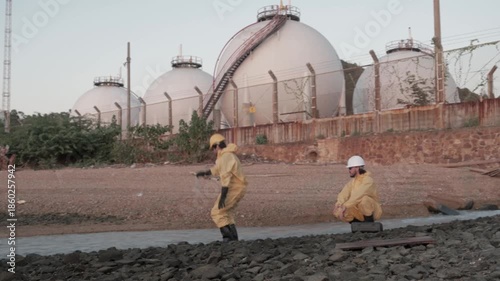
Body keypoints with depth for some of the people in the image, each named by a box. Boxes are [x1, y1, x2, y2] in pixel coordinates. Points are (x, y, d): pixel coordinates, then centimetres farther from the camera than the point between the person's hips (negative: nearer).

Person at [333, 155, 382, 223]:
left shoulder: (368, 180, -19)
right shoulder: (353, 181, 6)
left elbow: (358, 196, -33)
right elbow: (343, 194, -6)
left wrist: (345, 206, -36)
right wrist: (339, 204, -26)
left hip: (373, 212, -7)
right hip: (360, 212, 7)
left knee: (364, 199, -38)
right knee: (337, 211, -9)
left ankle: (370, 222, -16)